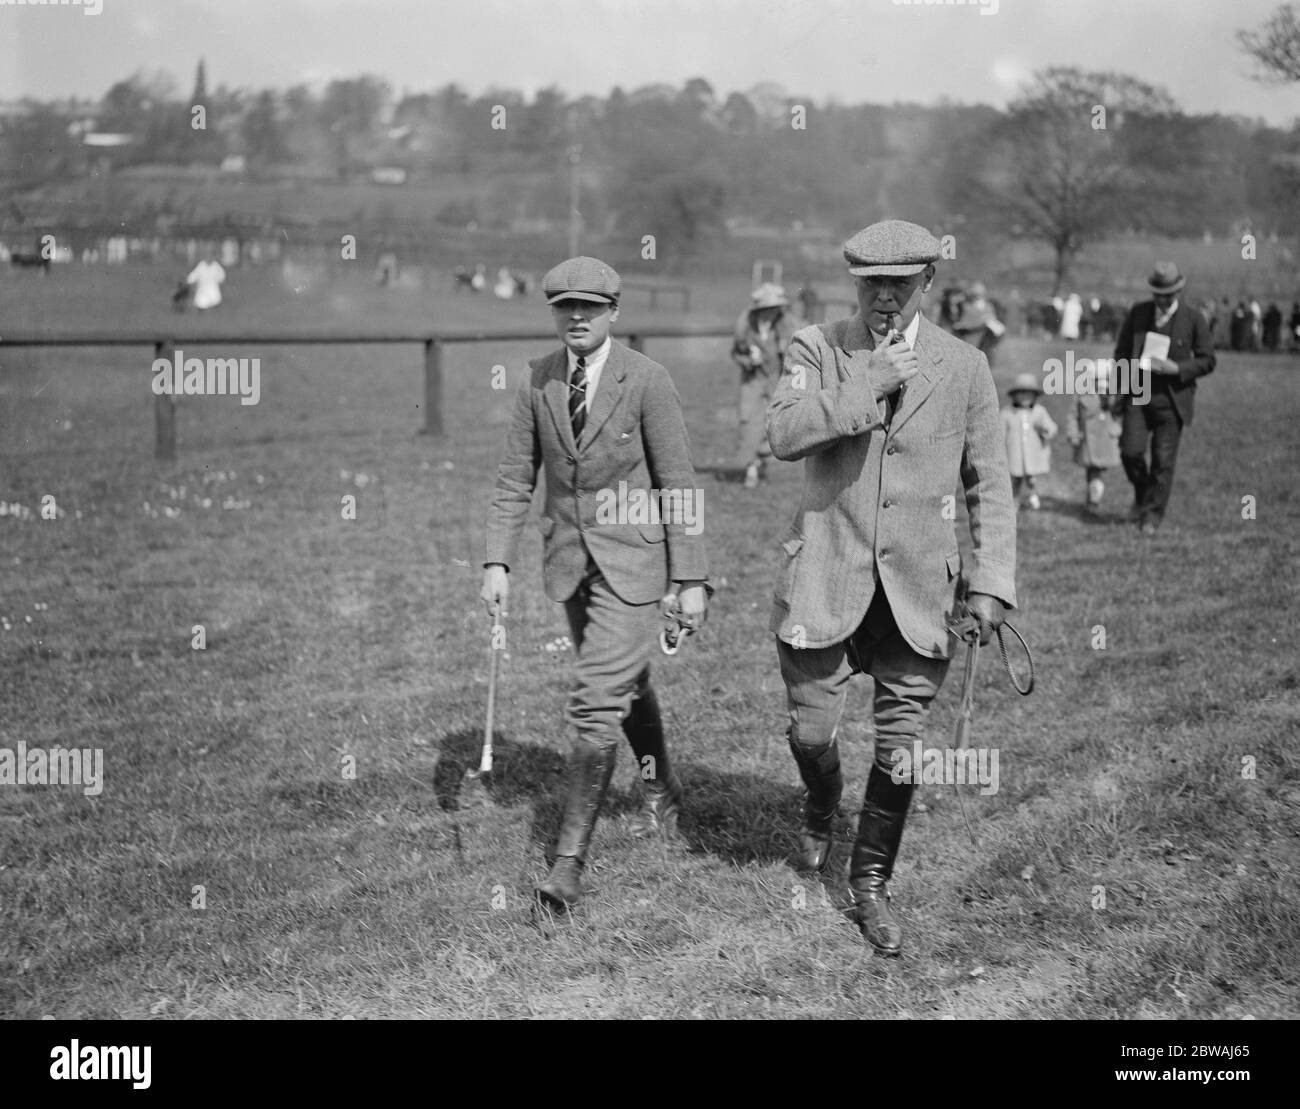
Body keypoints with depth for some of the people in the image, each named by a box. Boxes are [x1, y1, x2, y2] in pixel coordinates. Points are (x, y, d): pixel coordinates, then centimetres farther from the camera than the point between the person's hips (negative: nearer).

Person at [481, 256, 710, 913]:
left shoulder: (647, 382, -14)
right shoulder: (538, 382, -1)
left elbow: (678, 485, -10)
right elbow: (514, 479, 3)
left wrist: (691, 580, -11)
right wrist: (497, 563, -7)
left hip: (632, 561, -5)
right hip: (569, 560, 5)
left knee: (595, 703, -13)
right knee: (625, 685, 23)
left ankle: (570, 859, -8)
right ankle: (661, 791, 47)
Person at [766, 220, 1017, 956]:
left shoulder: (964, 367, 2)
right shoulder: (817, 350, 0)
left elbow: (990, 484, 5)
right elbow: (784, 435, -16)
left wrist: (992, 583, -3)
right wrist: (866, 390, -23)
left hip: (918, 587, 0)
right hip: (826, 578, 0)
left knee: (902, 744, 2)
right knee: (811, 728, 5)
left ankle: (872, 882, 22)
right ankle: (822, 808, 41)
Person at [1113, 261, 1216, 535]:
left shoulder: (1194, 319, -4)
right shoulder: (1137, 313, 3)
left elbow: (1207, 361, 0)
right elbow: (1121, 351, 12)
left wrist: (1177, 368, -17)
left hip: (1172, 398, -2)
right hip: (1138, 395, 2)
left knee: (1163, 461, -2)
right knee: (1130, 452, -8)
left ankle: (1152, 516, 11)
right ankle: (1142, 493, 22)